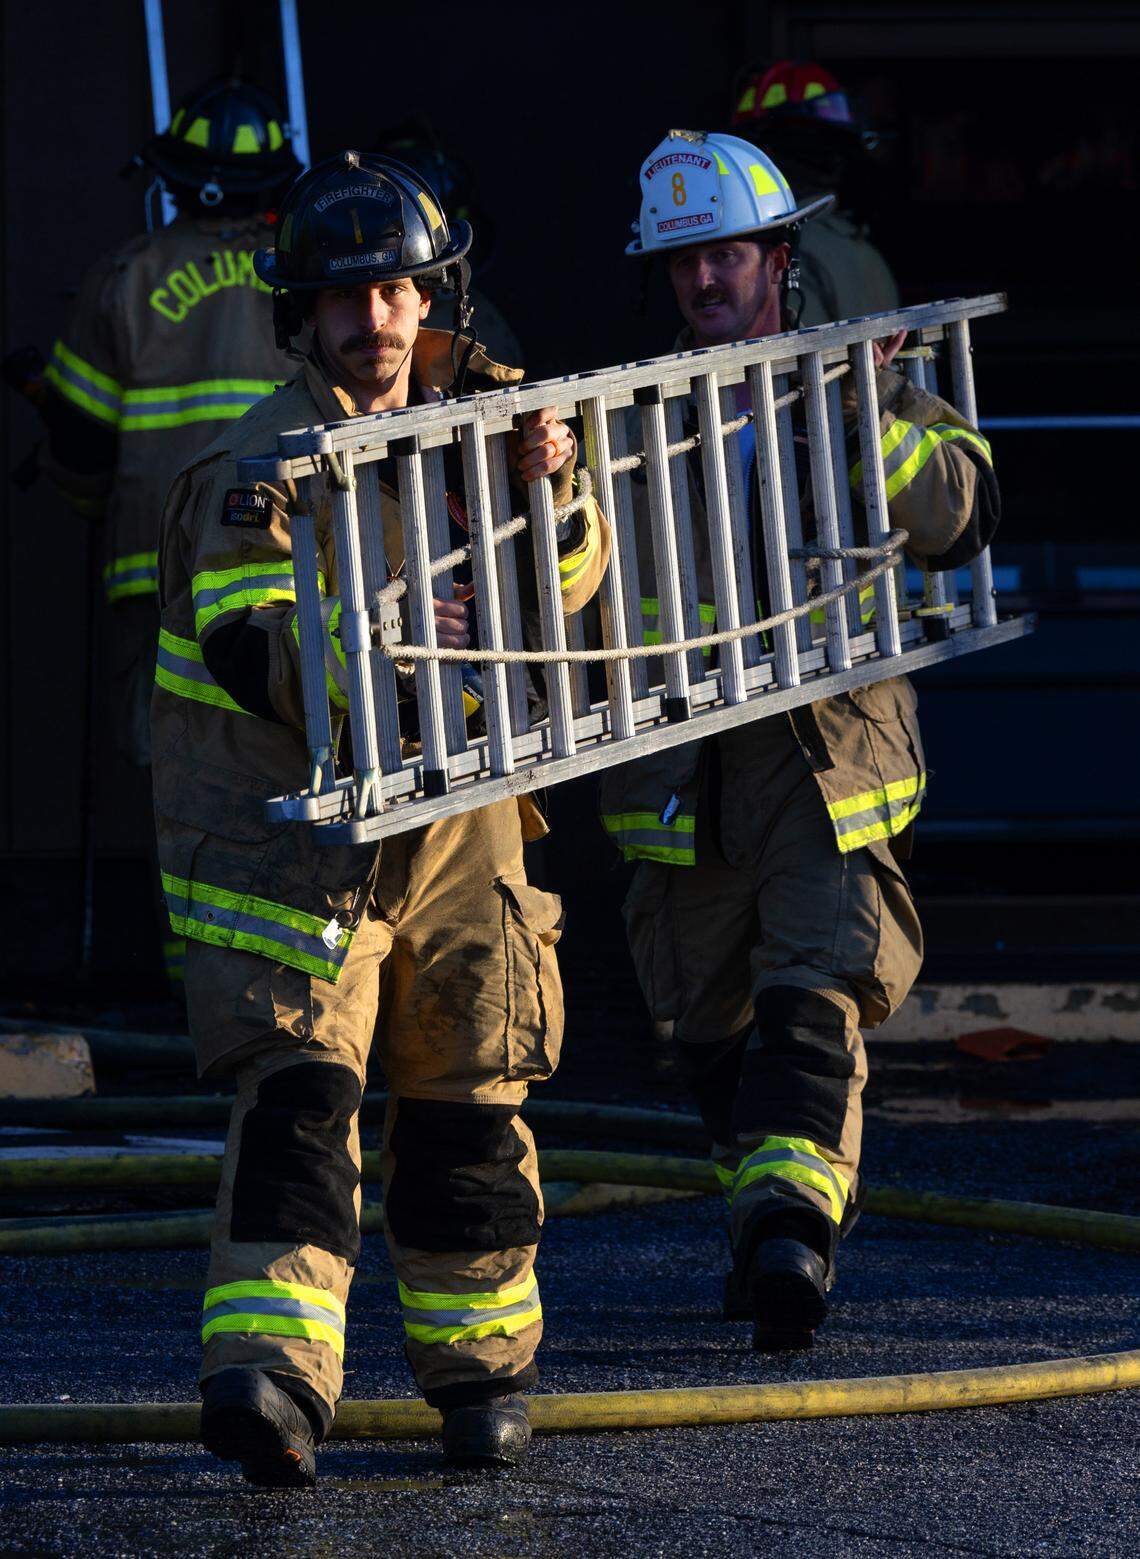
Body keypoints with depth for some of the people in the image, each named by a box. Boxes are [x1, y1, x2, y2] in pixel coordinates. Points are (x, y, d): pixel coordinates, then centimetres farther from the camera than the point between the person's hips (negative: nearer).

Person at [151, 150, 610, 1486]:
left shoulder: (470, 411, 6)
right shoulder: (261, 464, -14)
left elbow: (564, 587, 8)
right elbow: (249, 649, -26)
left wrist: (549, 489, -13)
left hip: (451, 812, 6)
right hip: (285, 815, -6)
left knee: (468, 1099, 13)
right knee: (297, 1087, -19)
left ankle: (479, 1365, 29)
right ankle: (271, 1372, -29)